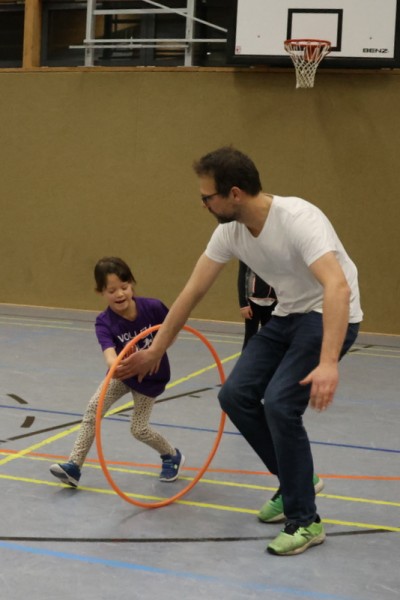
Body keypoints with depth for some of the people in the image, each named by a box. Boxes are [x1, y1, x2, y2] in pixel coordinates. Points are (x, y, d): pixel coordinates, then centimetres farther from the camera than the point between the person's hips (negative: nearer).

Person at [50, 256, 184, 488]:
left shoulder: (152, 307, -28)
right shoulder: (105, 322, -26)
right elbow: (110, 355, -45)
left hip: (151, 377, -2)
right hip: (122, 372, 2)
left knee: (139, 429, 0)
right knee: (93, 409, -11)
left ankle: (173, 456, 27)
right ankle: (74, 466, -2)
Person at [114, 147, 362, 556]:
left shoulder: (298, 219, -29)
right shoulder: (230, 231, -6)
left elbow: (338, 287, -41)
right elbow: (192, 293, 1)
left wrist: (328, 362, -51)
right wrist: (155, 351, 5)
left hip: (329, 317, -8)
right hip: (286, 316, 8)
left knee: (280, 403, -21)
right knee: (235, 395, -3)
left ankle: (305, 522, -5)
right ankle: (296, 480, 17)